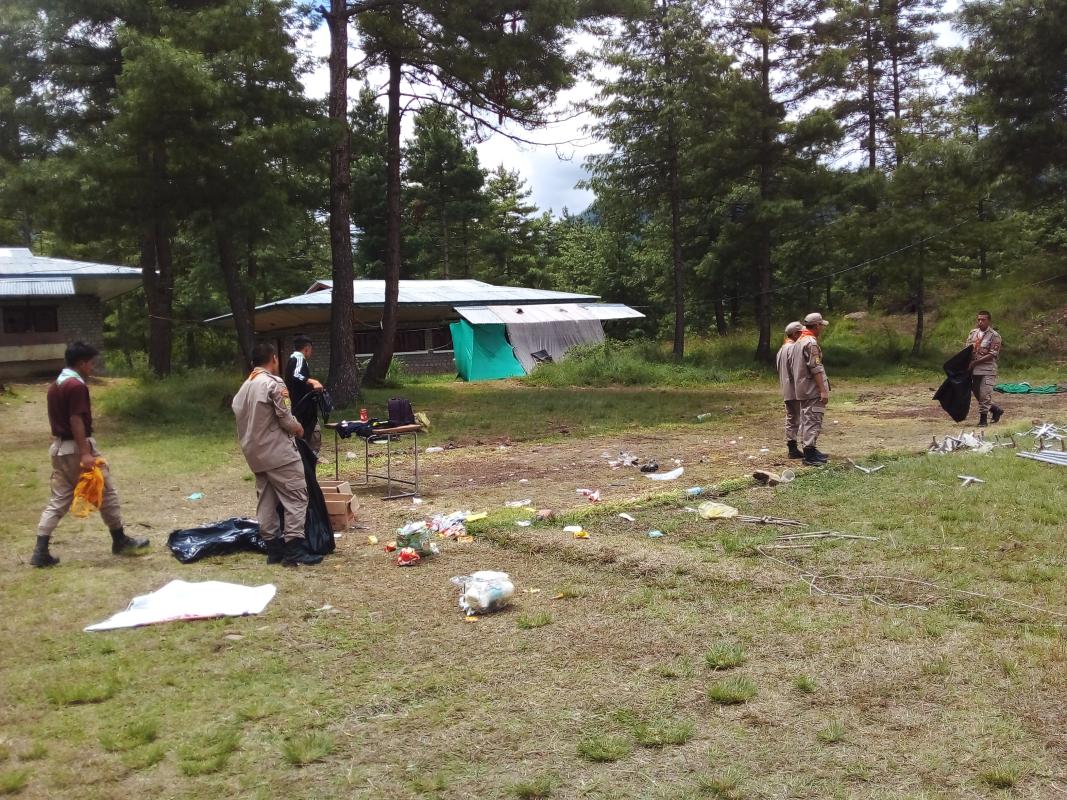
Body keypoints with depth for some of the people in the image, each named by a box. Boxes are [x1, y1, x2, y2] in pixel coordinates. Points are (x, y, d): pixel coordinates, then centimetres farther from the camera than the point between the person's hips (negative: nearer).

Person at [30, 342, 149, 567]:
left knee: (58, 500, 9)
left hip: (58, 448, 9)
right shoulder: (77, 385, -16)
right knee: (106, 494, 4)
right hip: (76, 448, -9)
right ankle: (120, 542, 14)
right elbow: (76, 421, -22)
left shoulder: (55, 386, 13)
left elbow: (57, 419, 18)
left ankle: (41, 552, 3)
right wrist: (85, 453, -24)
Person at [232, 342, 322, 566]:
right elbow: (285, 418, -14)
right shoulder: (274, 383, -13)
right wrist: (298, 428, 5)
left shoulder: (244, 387, 13)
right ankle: (294, 549, -9)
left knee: (267, 501, 11)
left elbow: (238, 413, 13)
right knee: (296, 497, -5)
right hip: (278, 451, -9)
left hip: (255, 453, 9)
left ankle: (274, 548, 14)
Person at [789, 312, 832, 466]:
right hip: (813, 390, -10)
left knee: (806, 419, 16)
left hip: (802, 389, 10)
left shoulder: (797, 342, 15)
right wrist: (823, 390, -20)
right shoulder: (811, 343, -16)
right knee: (813, 420, -8)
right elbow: (816, 368, -21)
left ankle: (810, 450, 24)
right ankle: (809, 454, -9)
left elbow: (791, 367, 19)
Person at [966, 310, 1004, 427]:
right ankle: (996, 410, 31)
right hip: (974, 370, 6)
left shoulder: (994, 336, -7)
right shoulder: (972, 333, 10)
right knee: (977, 394, 12)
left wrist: (975, 362, -17)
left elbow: (992, 355, -13)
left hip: (987, 370, -6)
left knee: (985, 395, -7)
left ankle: (983, 419, 4)